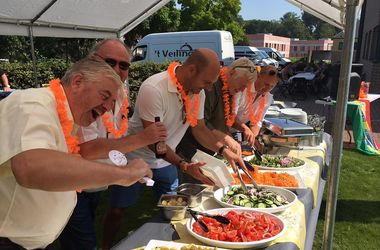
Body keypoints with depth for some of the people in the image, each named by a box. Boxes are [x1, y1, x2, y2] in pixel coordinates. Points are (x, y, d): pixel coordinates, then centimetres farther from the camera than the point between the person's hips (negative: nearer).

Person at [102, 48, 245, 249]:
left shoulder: (197, 91, -8)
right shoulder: (153, 89, -31)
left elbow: (199, 128, 1)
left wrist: (224, 150, -11)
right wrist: (184, 165, -36)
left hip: (166, 161, 6)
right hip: (136, 158, -5)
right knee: (117, 211, 7)